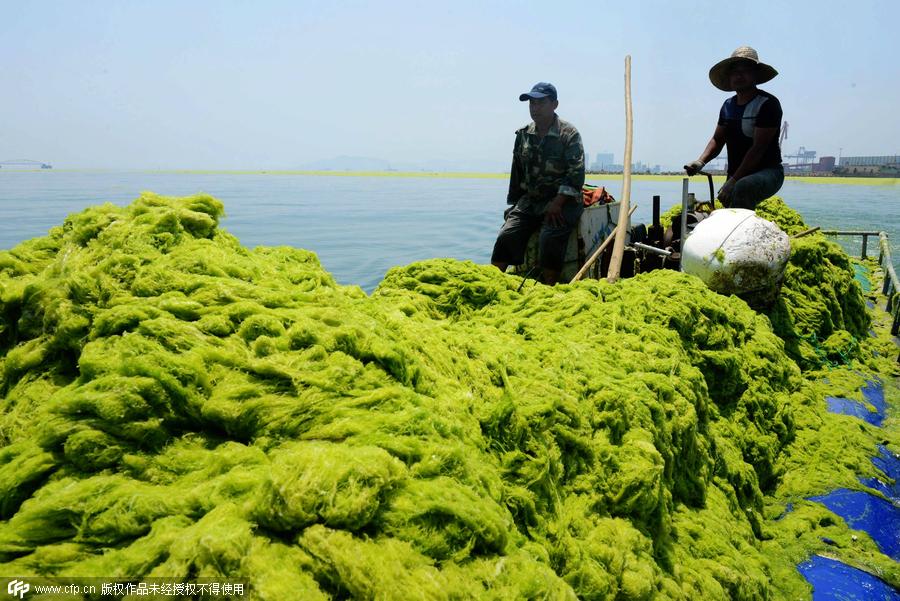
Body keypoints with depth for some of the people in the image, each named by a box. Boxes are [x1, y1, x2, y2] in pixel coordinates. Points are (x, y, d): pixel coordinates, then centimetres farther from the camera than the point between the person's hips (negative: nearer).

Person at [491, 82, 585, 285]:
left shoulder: (569, 134, -7)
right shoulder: (523, 135, 10)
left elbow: (576, 174, -14)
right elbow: (517, 174, 18)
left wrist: (557, 204, -21)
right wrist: (513, 204, 13)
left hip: (562, 201, -5)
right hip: (530, 201, 5)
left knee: (550, 238, -29)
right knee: (507, 235, -15)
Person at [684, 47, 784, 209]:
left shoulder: (768, 104, -11)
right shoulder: (728, 105, 12)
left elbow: (759, 148, -18)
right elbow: (717, 140, 15)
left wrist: (733, 181, -24)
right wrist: (701, 162, -7)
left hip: (768, 173, -7)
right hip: (736, 176, 7)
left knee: (743, 187, -38)